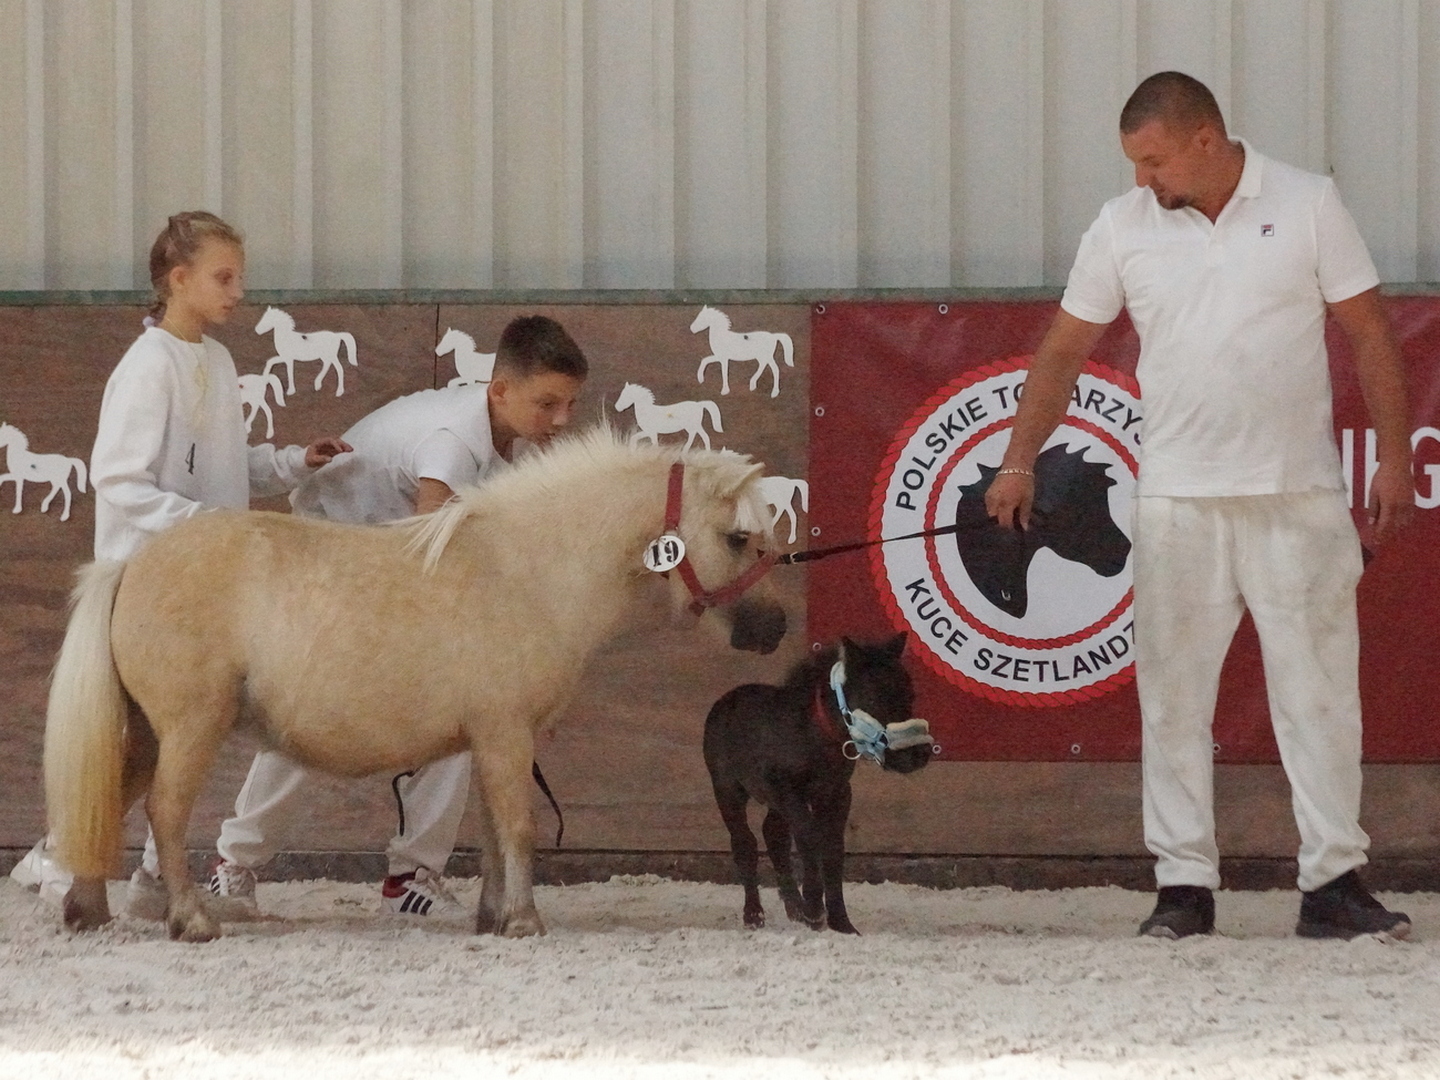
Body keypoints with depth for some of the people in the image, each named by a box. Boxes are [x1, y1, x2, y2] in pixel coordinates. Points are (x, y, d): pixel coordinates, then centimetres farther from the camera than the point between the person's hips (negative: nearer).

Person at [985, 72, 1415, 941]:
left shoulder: (1308, 207, 1)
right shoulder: (1123, 228, 5)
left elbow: (1371, 336, 3)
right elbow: (1064, 353, 10)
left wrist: (1396, 459, -2)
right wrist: (1020, 462, 4)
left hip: (1299, 495, -2)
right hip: (1178, 500, 2)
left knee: (1319, 687, -3)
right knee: (1174, 695, 1)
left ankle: (1334, 883, 0)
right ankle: (1185, 884, 7)